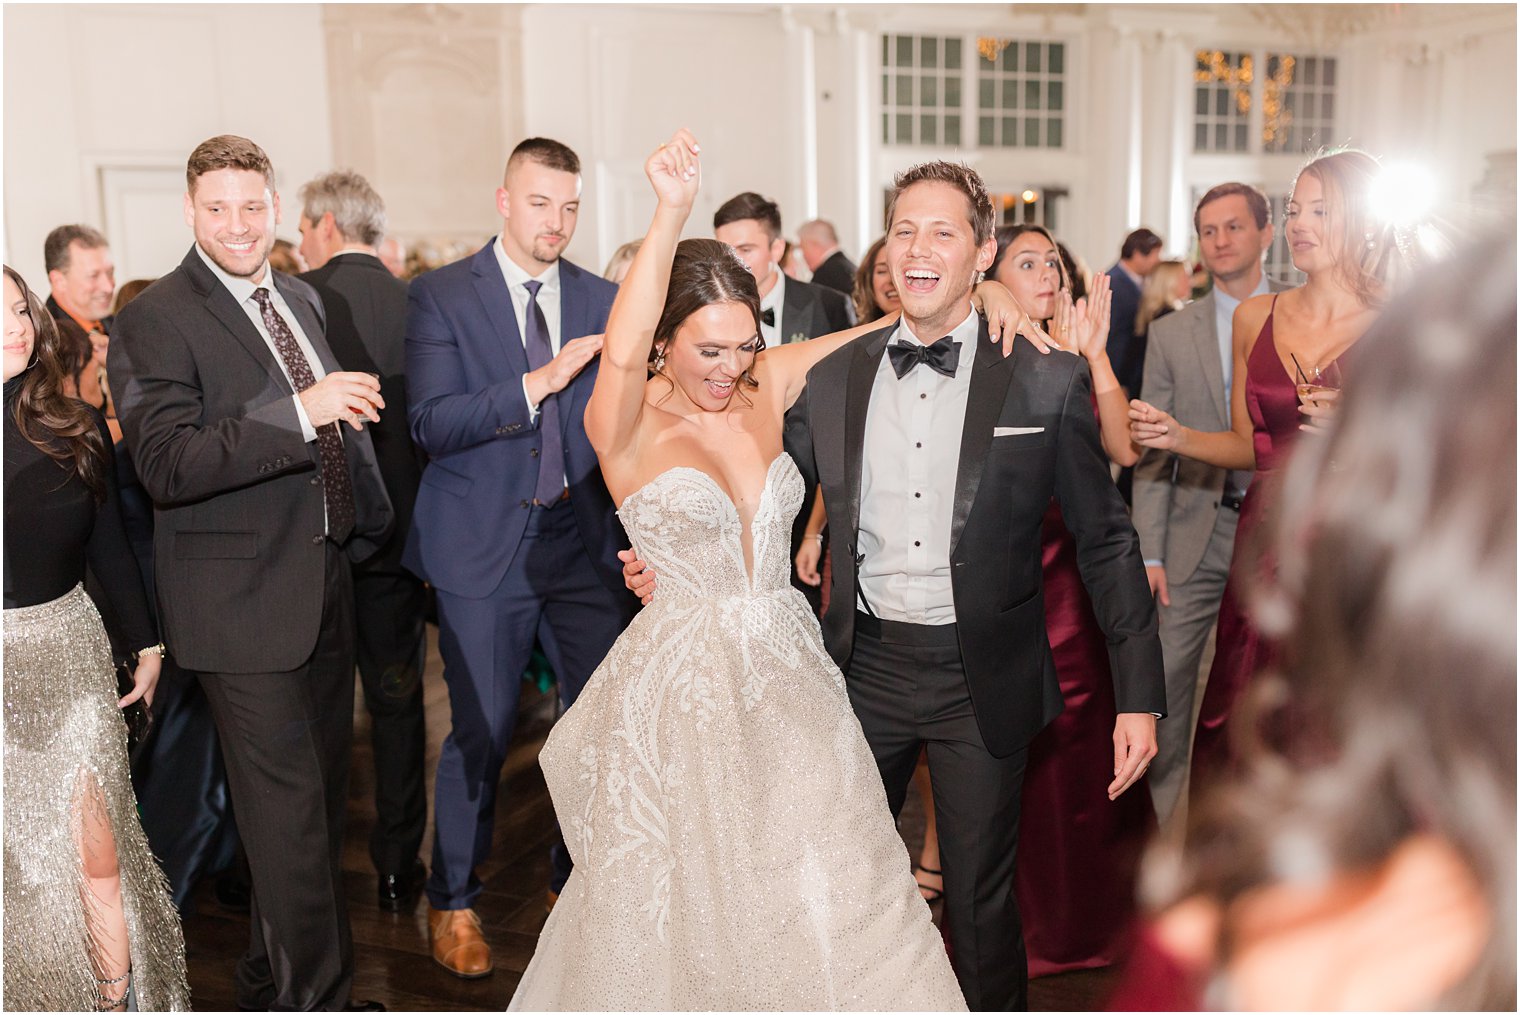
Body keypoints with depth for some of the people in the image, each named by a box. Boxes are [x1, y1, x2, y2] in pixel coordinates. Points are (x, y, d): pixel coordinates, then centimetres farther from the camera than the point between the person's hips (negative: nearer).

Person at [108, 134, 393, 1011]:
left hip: (326, 580, 8)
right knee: (288, 806, -3)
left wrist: (363, 521, 18)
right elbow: (166, 465, -24)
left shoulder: (302, 299, 12)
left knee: (324, 793, 18)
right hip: (245, 600, -8)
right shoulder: (156, 321, -12)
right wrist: (298, 413, -31)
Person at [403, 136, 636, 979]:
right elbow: (430, 423, -14)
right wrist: (537, 382, -23)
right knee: (482, 733, 3)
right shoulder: (441, 296, -3)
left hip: (584, 539, 4)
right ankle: (452, 902, 26)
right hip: (485, 547, -4)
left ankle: (576, 879, 32)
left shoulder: (602, 300, 8)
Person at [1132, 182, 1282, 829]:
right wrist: (1149, 552, -3)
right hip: (1197, 533, 1)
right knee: (1166, 676, 0)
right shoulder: (1171, 334, 7)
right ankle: (1161, 812, 17)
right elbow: (1153, 452, 4)